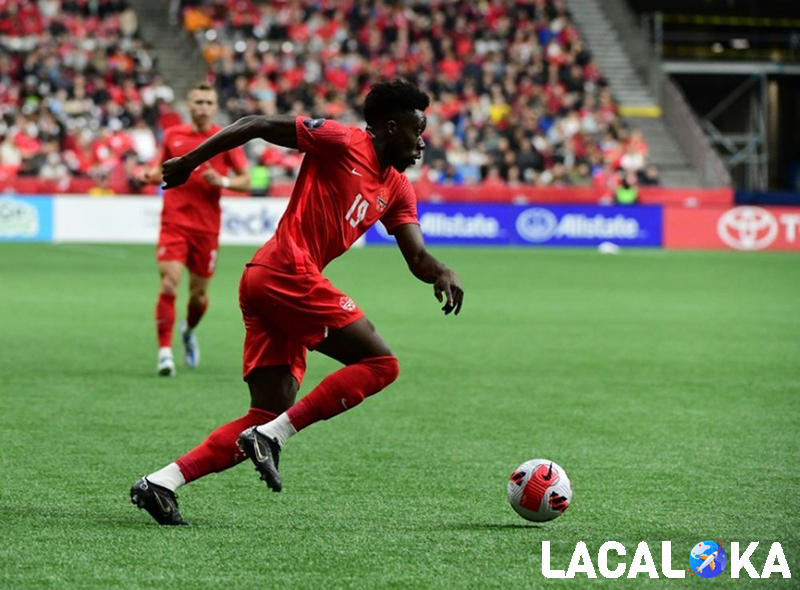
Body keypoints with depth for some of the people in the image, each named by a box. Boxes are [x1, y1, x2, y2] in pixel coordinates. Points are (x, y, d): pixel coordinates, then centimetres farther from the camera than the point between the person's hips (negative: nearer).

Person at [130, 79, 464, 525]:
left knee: (270, 417, 3)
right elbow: (256, 125, -1)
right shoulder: (342, 142, -3)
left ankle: (161, 483, -3)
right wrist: (189, 162, -2)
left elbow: (417, 257, 14)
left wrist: (441, 273, -9)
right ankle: (270, 437, -15)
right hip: (289, 273, -9)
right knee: (380, 363, -10)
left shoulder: (398, 190, 20)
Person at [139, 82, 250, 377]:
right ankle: (165, 352, -11)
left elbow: (245, 180, 1)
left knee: (199, 294, 8)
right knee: (169, 286, -15)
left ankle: (189, 331, 40)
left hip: (207, 227, 0)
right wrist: (150, 176, -1)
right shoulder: (172, 135, 6)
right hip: (174, 222, 0)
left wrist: (222, 181, -18)